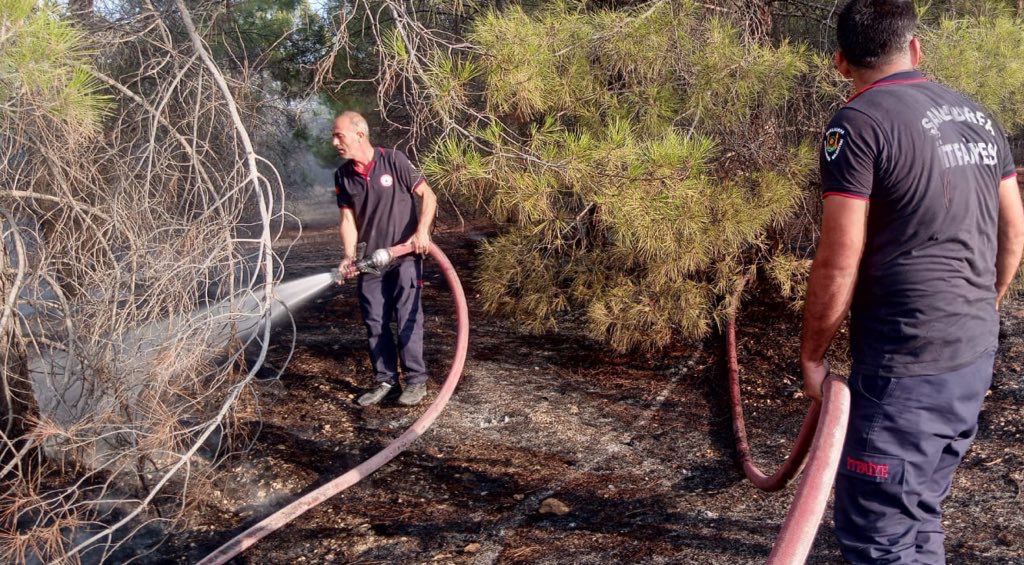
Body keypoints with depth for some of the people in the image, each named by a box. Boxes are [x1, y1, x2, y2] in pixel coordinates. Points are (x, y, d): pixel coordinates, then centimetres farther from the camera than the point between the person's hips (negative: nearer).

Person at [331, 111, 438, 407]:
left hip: (404, 255, -5)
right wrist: (349, 256, -12)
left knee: (408, 319, -3)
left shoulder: (393, 160, -11)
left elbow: (428, 195, -7)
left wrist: (422, 230, -21)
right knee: (374, 322, 7)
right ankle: (385, 379, 20)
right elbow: (348, 219, 2)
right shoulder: (343, 175, 2)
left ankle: (416, 380, 9)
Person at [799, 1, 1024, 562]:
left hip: (906, 363, -8)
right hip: (977, 352, 8)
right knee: (919, 512, 21)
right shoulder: (977, 116, 10)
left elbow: (838, 264, -17)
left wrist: (811, 355, -5)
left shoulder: (858, 123, -13)